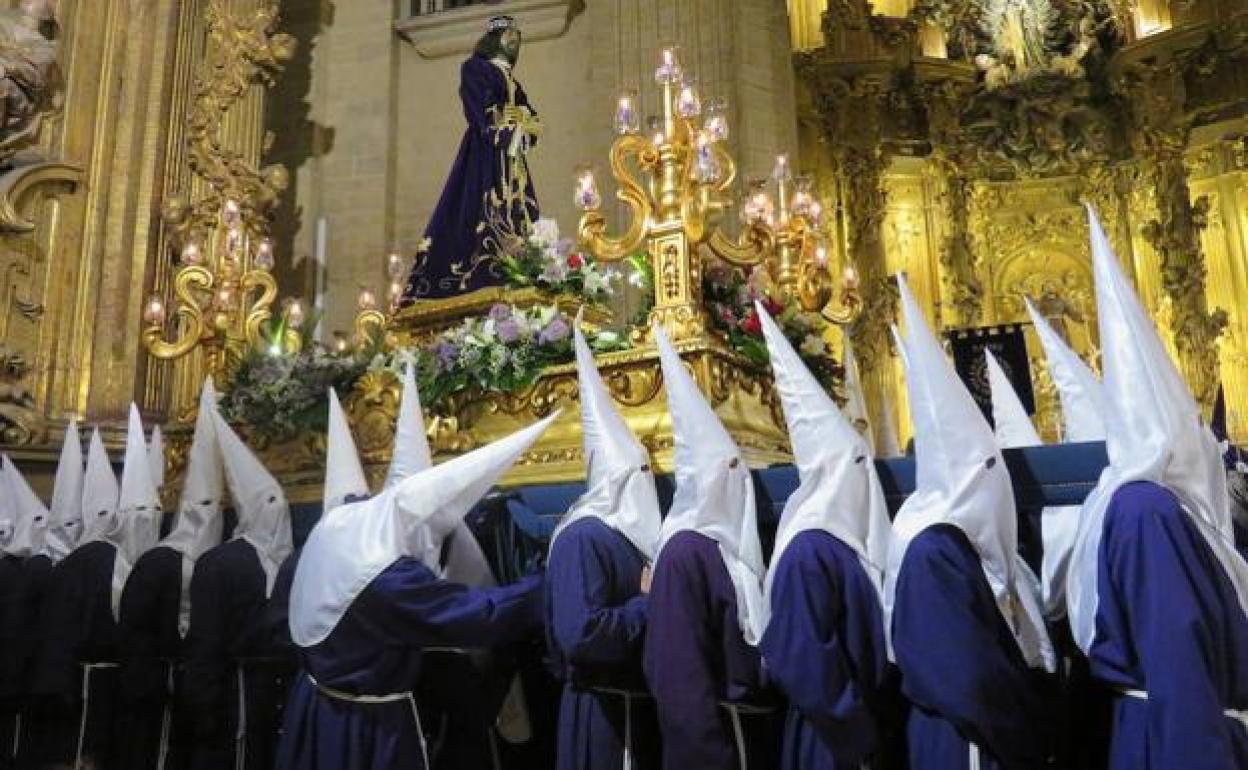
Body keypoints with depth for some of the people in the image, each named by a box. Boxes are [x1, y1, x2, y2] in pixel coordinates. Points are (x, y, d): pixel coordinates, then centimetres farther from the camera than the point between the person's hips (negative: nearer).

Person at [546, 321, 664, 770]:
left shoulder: (633, 533, 10)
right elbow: (580, 634, -30)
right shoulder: (584, 537, -18)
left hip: (641, 706, 9)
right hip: (604, 712, -9)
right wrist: (647, 603, -18)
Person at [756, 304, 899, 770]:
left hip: (873, 727, 8)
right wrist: (861, 733, -15)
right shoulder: (809, 550, -21)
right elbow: (803, 662, -24)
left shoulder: (855, 537, 5)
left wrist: (881, 720, 7)